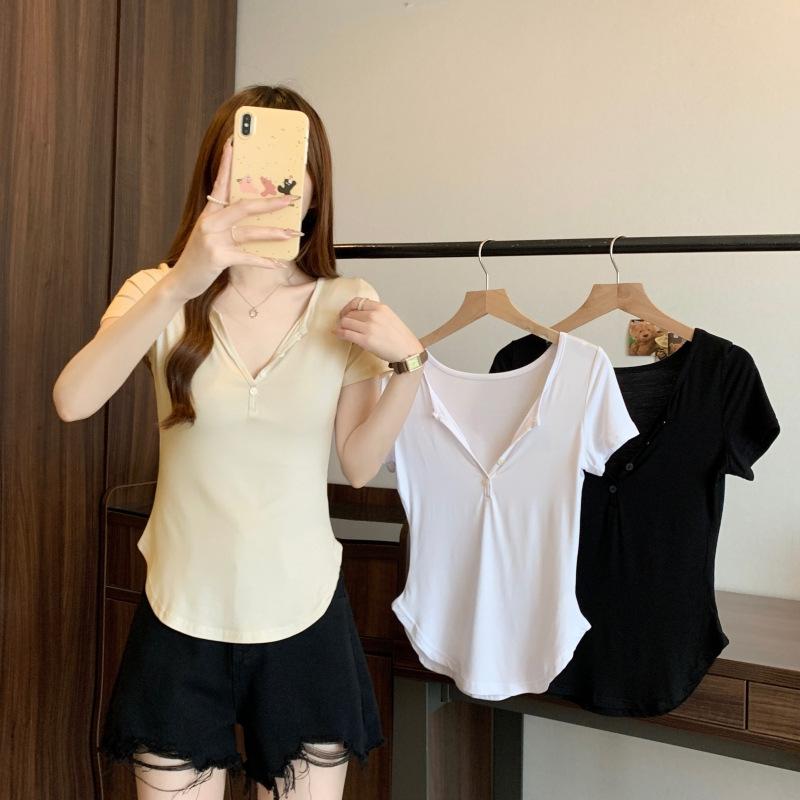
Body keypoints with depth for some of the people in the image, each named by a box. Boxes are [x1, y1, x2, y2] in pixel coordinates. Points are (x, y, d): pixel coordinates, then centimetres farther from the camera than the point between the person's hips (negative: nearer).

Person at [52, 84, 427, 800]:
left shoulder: (346, 306, -2)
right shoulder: (161, 295, -6)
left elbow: (359, 464, -2)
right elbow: (73, 401, -25)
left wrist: (408, 364, -17)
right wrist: (180, 283, -38)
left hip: (304, 616, 1)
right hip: (183, 615, 0)